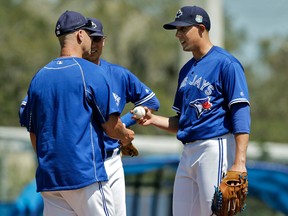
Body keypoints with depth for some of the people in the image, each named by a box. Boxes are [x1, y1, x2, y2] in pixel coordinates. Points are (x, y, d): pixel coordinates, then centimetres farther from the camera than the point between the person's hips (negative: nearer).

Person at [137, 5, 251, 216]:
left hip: (216, 149, -9)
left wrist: (239, 162, -24)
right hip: (188, 152, 9)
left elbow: (241, 114, -15)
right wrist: (153, 119, 6)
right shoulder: (187, 70, 20)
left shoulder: (225, 63, -7)